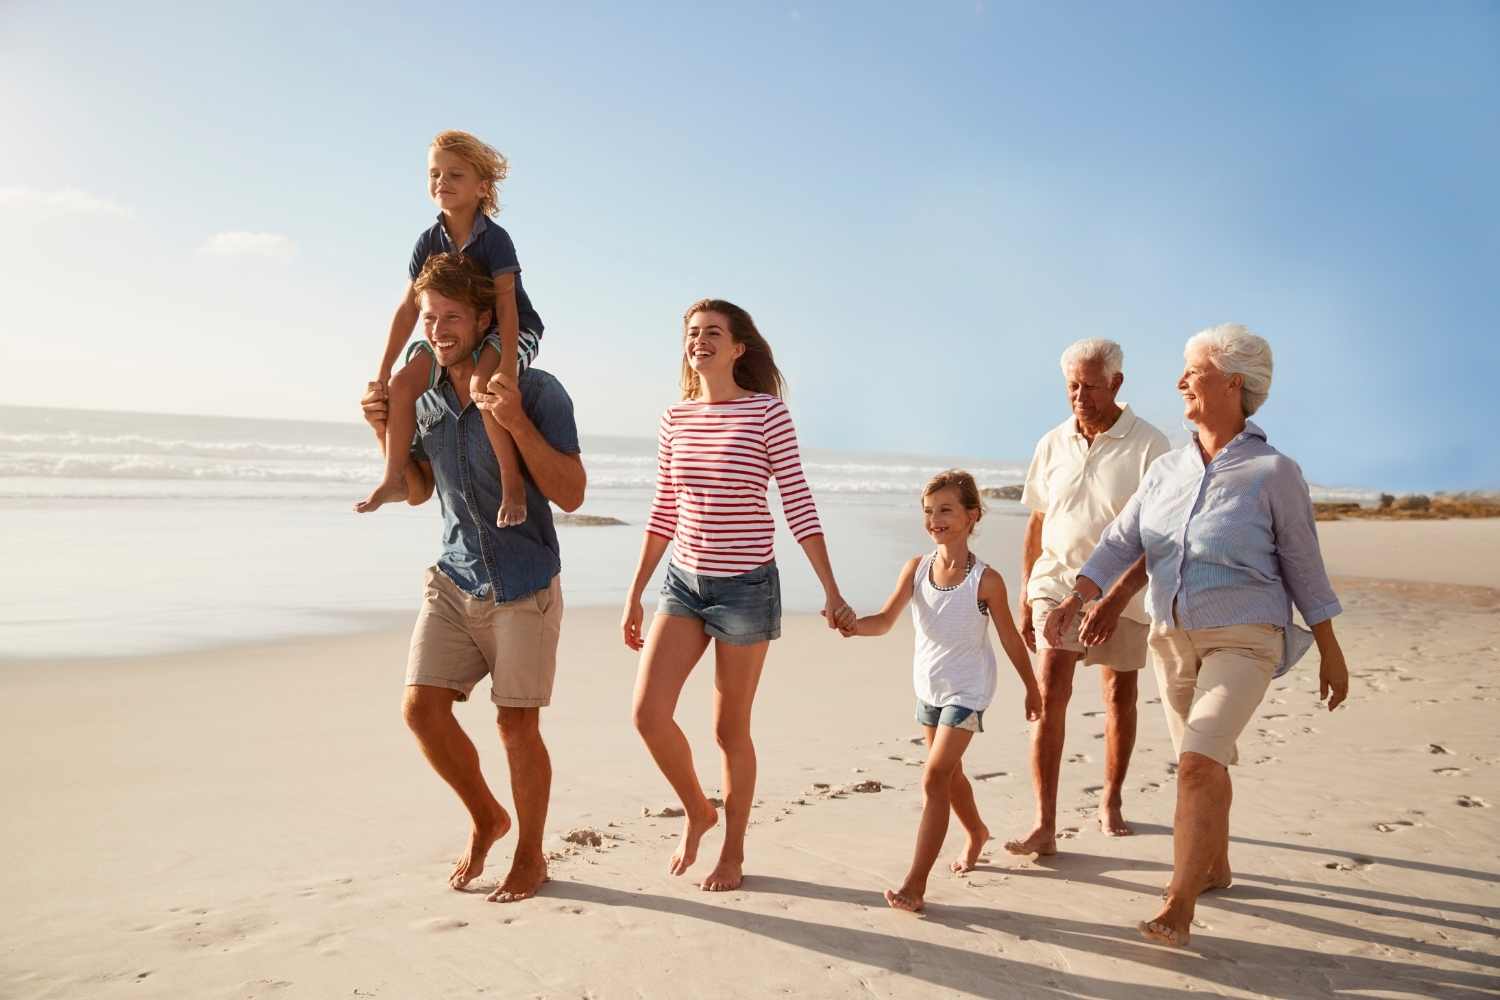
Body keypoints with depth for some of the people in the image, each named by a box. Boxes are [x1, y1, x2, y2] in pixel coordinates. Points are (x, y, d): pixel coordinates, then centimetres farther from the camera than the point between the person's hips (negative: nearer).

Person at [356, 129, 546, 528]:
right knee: (402, 384, -9)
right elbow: (409, 308, -1)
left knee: (482, 382, -35)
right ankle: (394, 479, 5)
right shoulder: (429, 241, -4)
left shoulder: (494, 238, -21)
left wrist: (506, 370, -37)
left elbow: (506, 305, -28)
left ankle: (512, 482, -28)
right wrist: (382, 373, -1)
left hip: (514, 331, -6)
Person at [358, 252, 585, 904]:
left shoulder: (537, 391, -13)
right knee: (422, 708, -3)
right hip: (453, 580, 5)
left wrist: (516, 422, -28)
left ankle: (530, 854, 23)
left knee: (517, 725, 1)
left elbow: (570, 494, -17)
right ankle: (486, 819, 23)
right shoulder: (423, 398, 4)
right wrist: (385, 432, -1)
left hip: (522, 587, -5)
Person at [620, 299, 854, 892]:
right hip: (683, 581, 4)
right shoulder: (676, 417, 6)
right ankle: (696, 810, 23)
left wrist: (831, 592, -11)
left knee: (730, 729, 5)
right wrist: (634, 595, 12)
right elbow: (664, 511, 11)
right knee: (648, 712, -6)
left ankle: (733, 853, 26)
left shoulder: (767, 412, -8)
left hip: (746, 585, -4)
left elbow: (798, 505, -8)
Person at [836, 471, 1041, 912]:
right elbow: (886, 620, -17)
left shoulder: (985, 580, -18)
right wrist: (855, 625, -39)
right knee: (949, 772, 23)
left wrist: (1031, 688, 5)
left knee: (934, 778, -13)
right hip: (928, 686, 5)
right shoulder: (916, 568, -8)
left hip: (967, 689, -5)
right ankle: (976, 833, 51)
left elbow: (1010, 638, -6)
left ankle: (916, 882, -9)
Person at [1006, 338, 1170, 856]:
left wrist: (1116, 598, -23)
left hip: (1122, 590, -2)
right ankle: (1044, 826, -10)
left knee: (1120, 697, 11)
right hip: (1057, 584, 2)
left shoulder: (1148, 446, -9)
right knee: (1049, 695, -10)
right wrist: (1024, 600, 10)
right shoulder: (1052, 444, 4)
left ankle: (1111, 802, 32)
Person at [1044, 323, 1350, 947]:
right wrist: (1074, 599, -13)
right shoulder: (1166, 470, 5)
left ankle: (1178, 906, -10)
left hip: (1242, 641, -5)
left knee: (1198, 761, -17)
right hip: (1172, 637, 6)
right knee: (1204, 763, 18)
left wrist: (1331, 651, 1)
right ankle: (1215, 867, 38)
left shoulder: (1273, 472, -9)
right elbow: (1120, 543, 1)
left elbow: (1303, 565, -4)